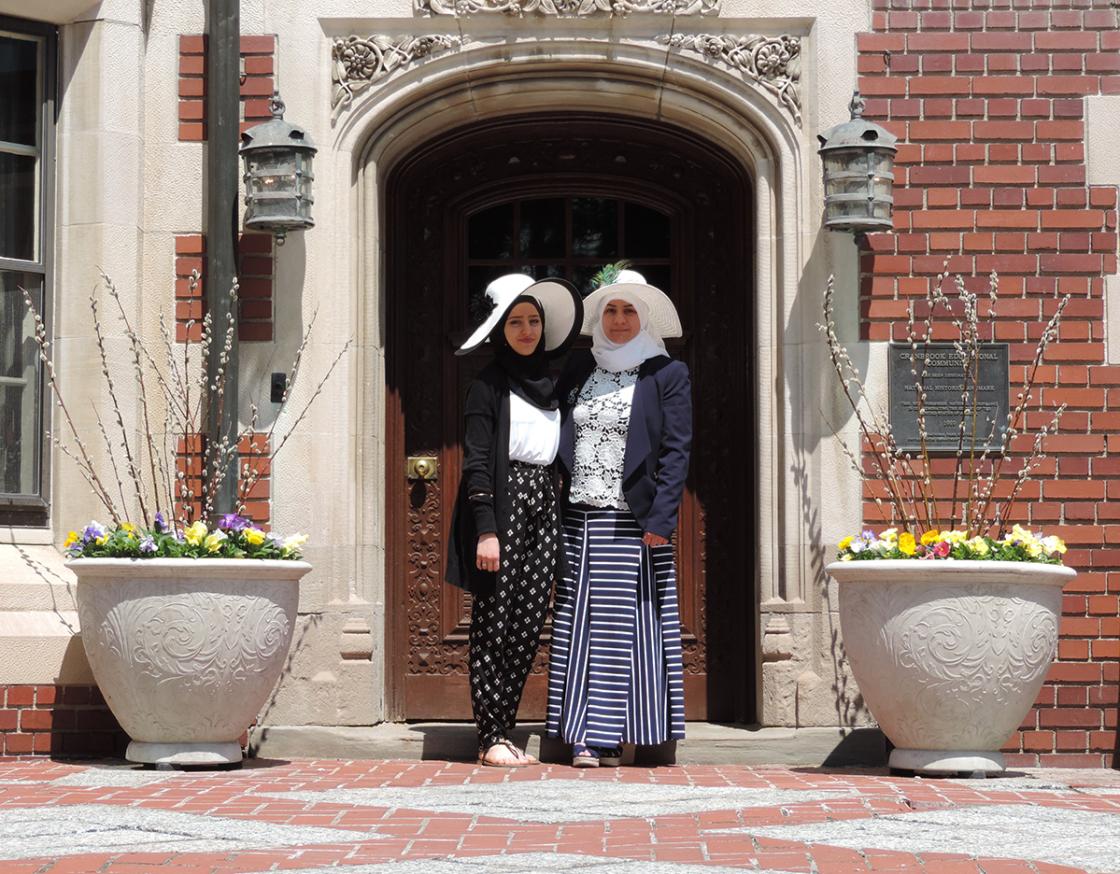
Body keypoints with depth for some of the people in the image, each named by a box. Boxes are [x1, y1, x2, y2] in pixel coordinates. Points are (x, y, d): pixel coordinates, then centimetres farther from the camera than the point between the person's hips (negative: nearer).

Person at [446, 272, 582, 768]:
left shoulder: (550, 383, 16)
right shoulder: (489, 384, -2)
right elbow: (476, 460, -8)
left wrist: (558, 520, 13)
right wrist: (486, 530, -16)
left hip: (544, 504, 6)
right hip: (503, 503, -6)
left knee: (529, 626, 4)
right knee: (495, 625, -5)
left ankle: (504, 732, 10)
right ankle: (491, 740, -2)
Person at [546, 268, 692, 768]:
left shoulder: (667, 375, 3)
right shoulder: (578, 371, 14)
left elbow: (676, 450, -3)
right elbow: (558, 442, 13)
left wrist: (661, 518, -12)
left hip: (632, 522, -4)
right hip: (578, 520, 4)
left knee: (624, 627, -4)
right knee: (577, 627, 0)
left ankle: (607, 737, -1)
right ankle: (583, 737, 2)